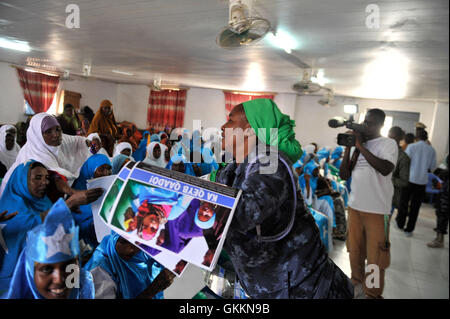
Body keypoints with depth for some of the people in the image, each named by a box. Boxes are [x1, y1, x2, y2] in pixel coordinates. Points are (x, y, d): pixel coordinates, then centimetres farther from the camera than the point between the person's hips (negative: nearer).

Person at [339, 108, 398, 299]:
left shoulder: (389, 143, -5)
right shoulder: (357, 145, 9)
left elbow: (386, 169, -24)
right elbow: (344, 175, 5)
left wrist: (361, 147, -18)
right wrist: (348, 148, -3)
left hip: (377, 210, -5)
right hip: (355, 206, 5)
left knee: (375, 256, 4)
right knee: (355, 251, 18)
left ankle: (373, 294, 22)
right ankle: (357, 285, 38)